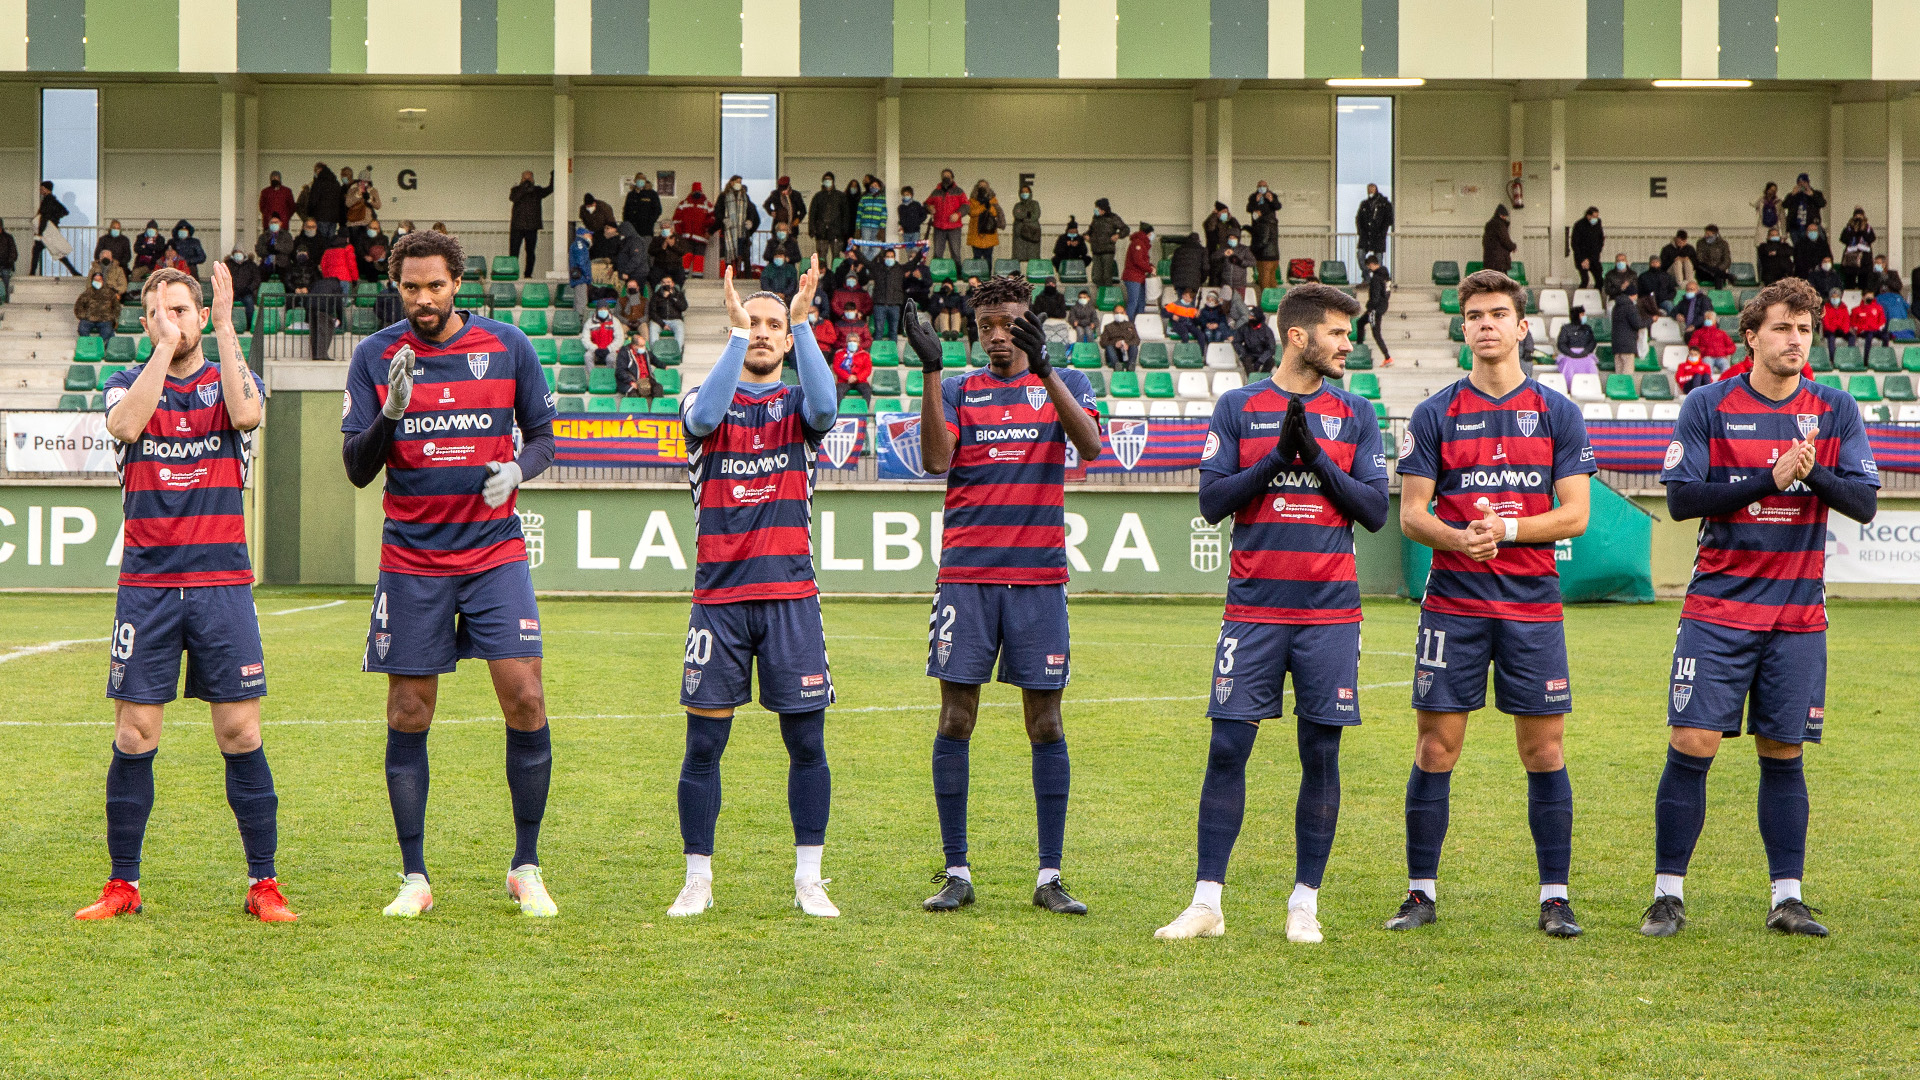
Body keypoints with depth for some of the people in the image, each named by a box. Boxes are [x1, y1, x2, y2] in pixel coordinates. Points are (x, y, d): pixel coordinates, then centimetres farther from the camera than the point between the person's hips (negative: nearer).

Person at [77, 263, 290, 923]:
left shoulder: (232, 377, 8)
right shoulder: (129, 382, 10)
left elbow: (244, 413, -16)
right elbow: (126, 425, -14)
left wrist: (225, 327, -13)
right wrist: (166, 347, -12)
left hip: (222, 583, -1)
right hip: (146, 583, 1)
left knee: (241, 733, -3)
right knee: (133, 736, -1)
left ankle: (263, 885, 4)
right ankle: (123, 885, 8)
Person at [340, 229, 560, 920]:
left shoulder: (508, 346, 1)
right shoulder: (375, 356, 0)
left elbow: (542, 436, 11)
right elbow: (357, 469, -1)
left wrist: (518, 469, -11)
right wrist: (392, 412, -20)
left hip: (495, 552, 0)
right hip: (412, 560, 0)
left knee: (525, 700, -10)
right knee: (408, 716, 1)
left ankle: (526, 869, 4)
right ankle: (415, 880, 11)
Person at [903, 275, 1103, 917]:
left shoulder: (1063, 384, 9)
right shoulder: (960, 390, 9)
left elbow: (1090, 445, -12)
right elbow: (935, 460, -9)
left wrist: (1044, 367, -23)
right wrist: (932, 370, -17)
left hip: (1039, 578, 0)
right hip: (965, 576, 0)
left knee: (1046, 723, 1)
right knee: (956, 719, -1)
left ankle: (1050, 878, 5)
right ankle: (957, 874, 6)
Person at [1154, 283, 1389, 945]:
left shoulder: (1355, 416, 10)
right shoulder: (1238, 408, 5)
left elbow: (1375, 510, 4)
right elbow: (1212, 501, -1)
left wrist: (1317, 457, -8)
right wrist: (1277, 456, -11)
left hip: (1330, 611, 2)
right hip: (1253, 609, -1)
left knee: (1321, 753, 1)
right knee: (1227, 749, -5)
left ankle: (1304, 902, 9)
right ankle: (1207, 902, 0)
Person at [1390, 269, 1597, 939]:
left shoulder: (1558, 413, 6)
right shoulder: (1435, 415, 6)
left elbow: (1574, 514, 1)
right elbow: (1411, 514, 3)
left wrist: (1506, 528, -13)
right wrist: (1458, 537, -17)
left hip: (1533, 605, 0)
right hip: (1452, 602, 0)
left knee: (1544, 751, 1)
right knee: (1436, 749, 0)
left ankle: (1555, 898, 7)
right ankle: (1421, 893, 9)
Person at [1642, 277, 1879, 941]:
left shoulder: (1835, 411, 6)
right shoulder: (1707, 406, -1)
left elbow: (1865, 501, 0)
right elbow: (1680, 497, -9)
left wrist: (1812, 473, -19)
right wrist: (1769, 479, -16)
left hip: (1798, 613, 2)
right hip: (1719, 610, -2)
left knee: (1783, 754, 6)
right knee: (1692, 745, -7)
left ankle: (1787, 898, 12)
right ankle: (1668, 894, 1)